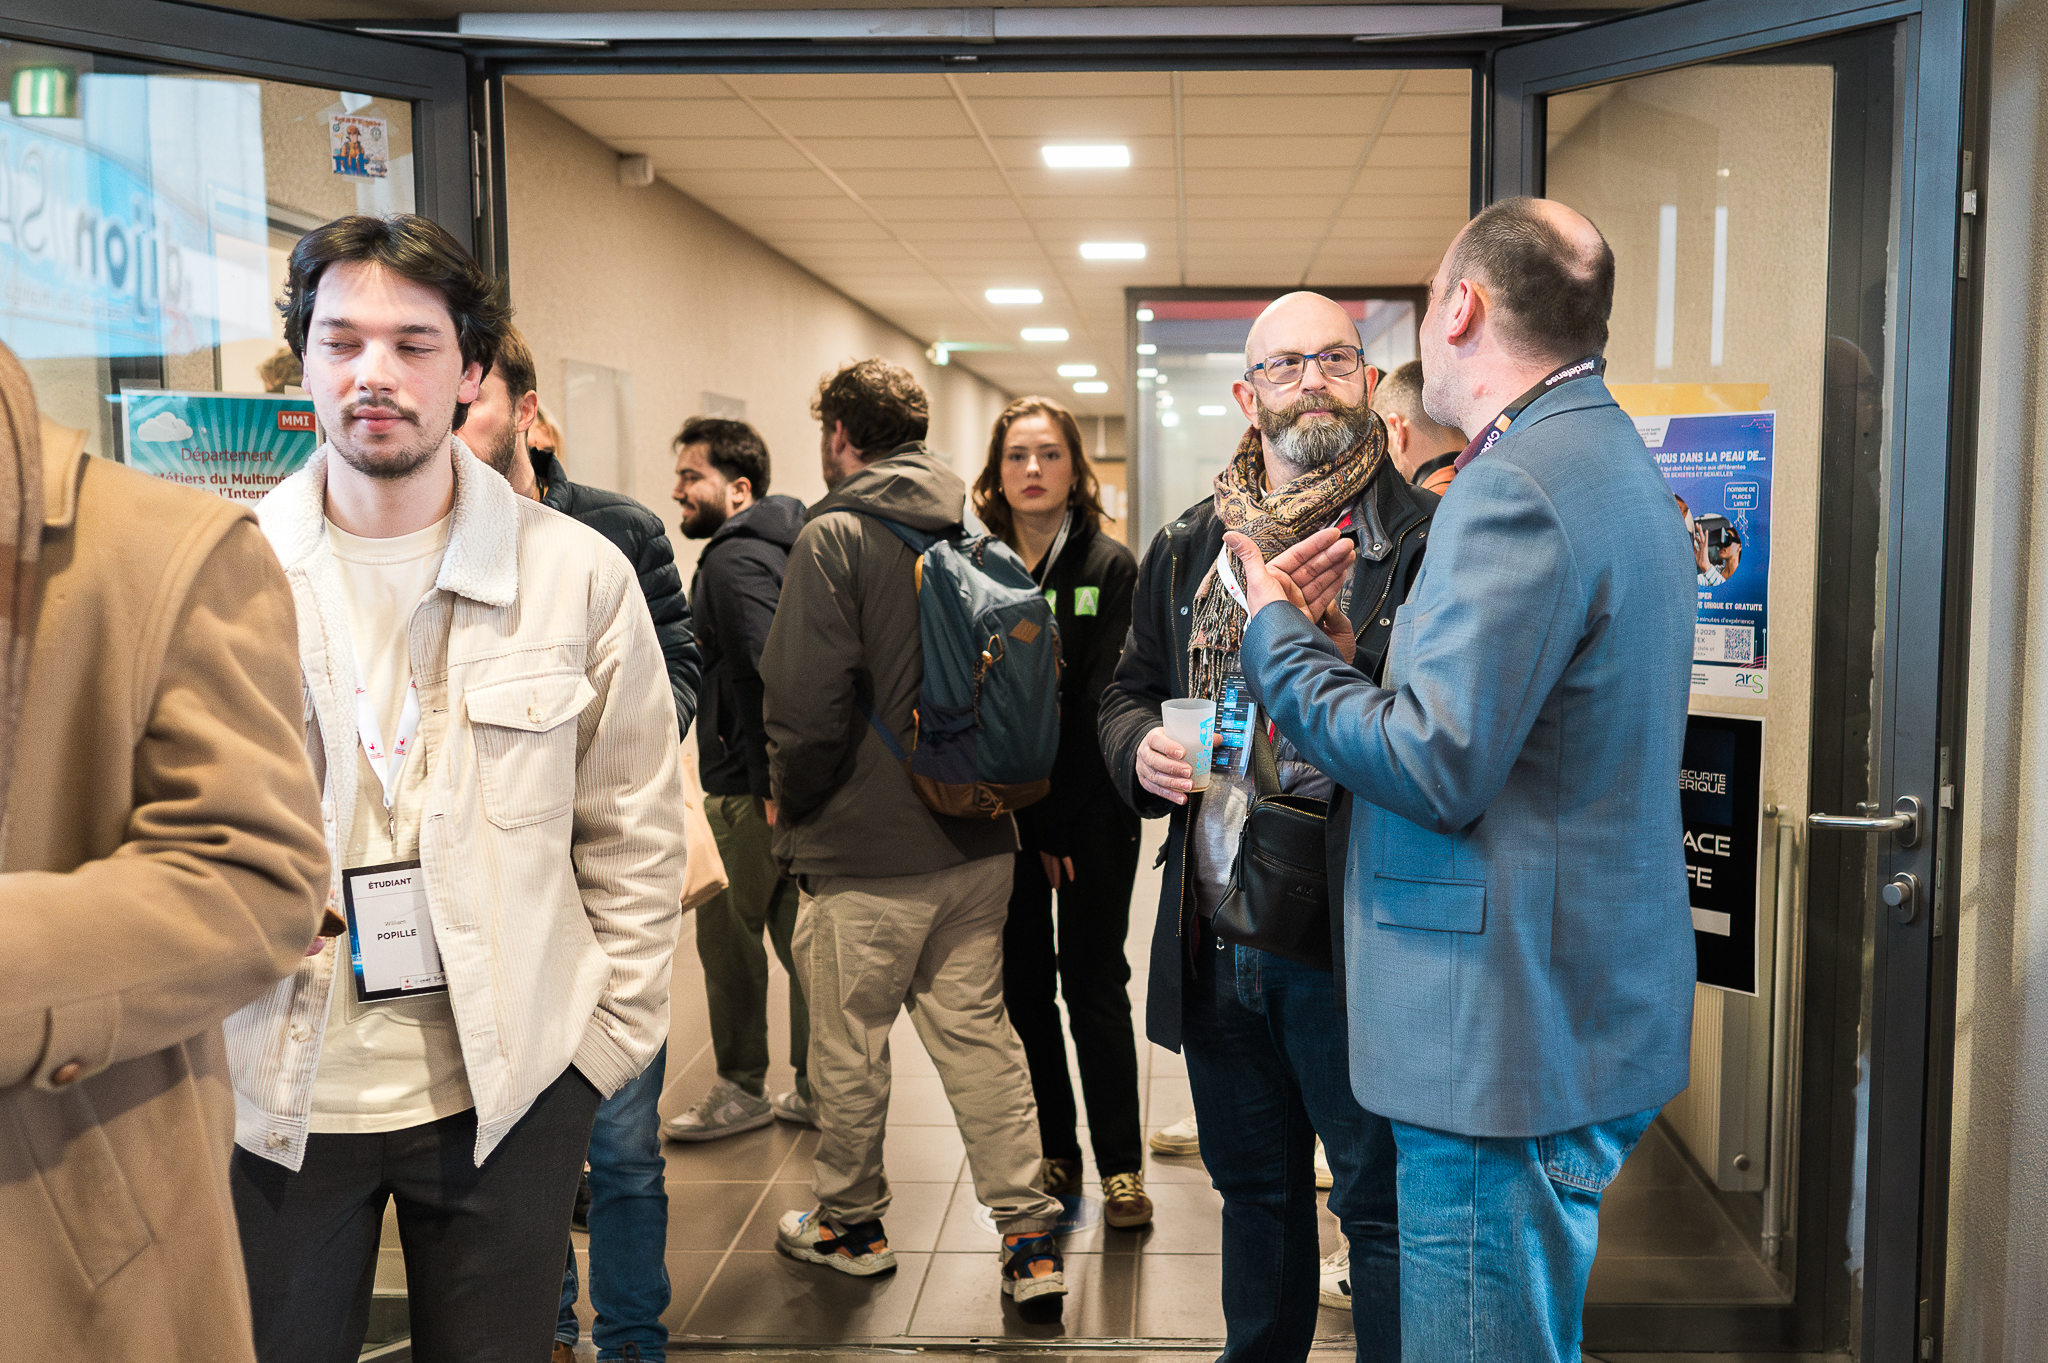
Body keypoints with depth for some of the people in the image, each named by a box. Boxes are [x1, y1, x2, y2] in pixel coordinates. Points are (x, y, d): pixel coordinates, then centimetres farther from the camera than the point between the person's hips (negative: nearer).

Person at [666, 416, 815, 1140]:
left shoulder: (734, 558, -14)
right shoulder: (782, 543, 16)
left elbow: (772, 668, -25)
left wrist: (771, 783, -23)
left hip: (751, 788, -9)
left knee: (728, 934, 5)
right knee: (799, 935, 14)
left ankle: (742, 1091, 18)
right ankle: (819, 1090, 22)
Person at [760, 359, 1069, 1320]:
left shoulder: (835, 537, -13)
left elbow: (808, 700, -19)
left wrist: (789, 800, -1)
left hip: (866, 852, -6)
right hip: (979, 842, 6)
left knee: (847, 1045, 12)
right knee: (978, 1033, 13)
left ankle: (849, 1223, 29)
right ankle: (1030, 1239, 13)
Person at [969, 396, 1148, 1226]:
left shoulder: (1110, 568, -4)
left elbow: (1104, 706, -9)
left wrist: (1059, 826, -13)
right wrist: (1021, 825, -8)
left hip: (1090, 815, -3)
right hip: (1003, 815, 3)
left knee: (1093, 988, 3)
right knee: (1023, 987, 9)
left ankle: (1120, 1166, 15)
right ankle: (1054, 1156, 23)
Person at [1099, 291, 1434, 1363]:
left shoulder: (1425, 539, -6)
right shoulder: (1185, 549, 11)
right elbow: (1128, 693, 19)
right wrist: (1142, 748, -4)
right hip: (1216, 943, 6)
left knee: (1382, 1205, 6)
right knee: (1253, 1189, 22)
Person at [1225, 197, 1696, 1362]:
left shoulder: (1514, 488, -19)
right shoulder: (1615, 460, 14)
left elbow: (1435, 766, -22)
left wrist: (1277, 635, -10)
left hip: (1510, 1036, -11)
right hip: (1595, 1007, 11)